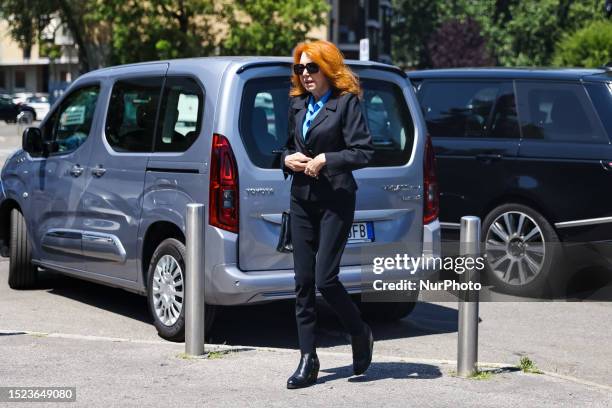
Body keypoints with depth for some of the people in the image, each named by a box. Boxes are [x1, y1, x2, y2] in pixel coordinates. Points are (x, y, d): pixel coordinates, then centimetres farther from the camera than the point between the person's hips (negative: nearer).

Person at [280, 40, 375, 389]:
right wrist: (288, 159, 4)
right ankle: (308, 361, 11)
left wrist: (325, 160, -15)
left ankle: (361, 334, 17)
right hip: (301, 200, 6)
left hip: (335, 200, -6)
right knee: (303, 282, 4)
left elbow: (364, 152, -11)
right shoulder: (297, 105, 15)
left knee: (325, 278, -11)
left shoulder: (346, 102, -5)